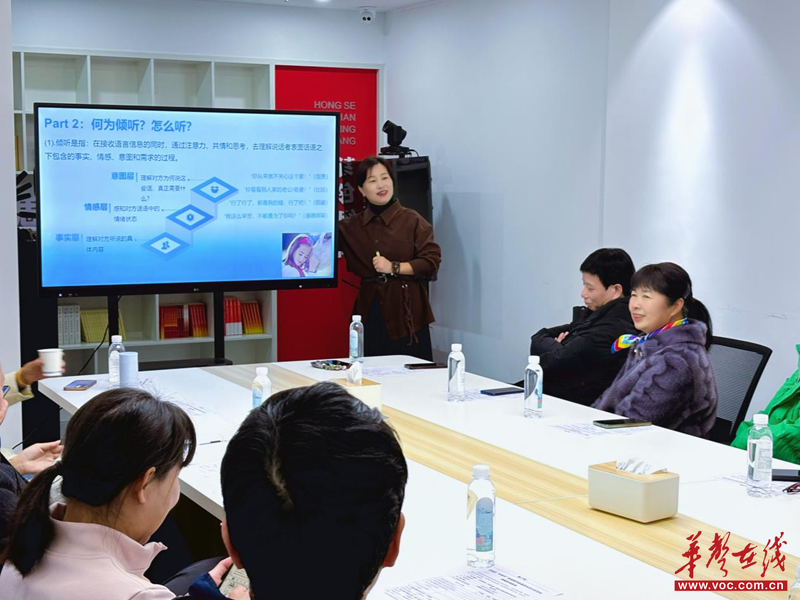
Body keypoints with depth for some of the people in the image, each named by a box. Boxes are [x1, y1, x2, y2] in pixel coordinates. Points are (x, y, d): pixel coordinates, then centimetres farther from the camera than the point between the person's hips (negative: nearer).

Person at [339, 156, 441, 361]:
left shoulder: (412, 220, -1)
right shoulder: (350, 227, 11)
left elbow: (431, 261, -6)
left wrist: (394, 267, -13)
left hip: (406, 312, -3)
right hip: (369, 311, 3)